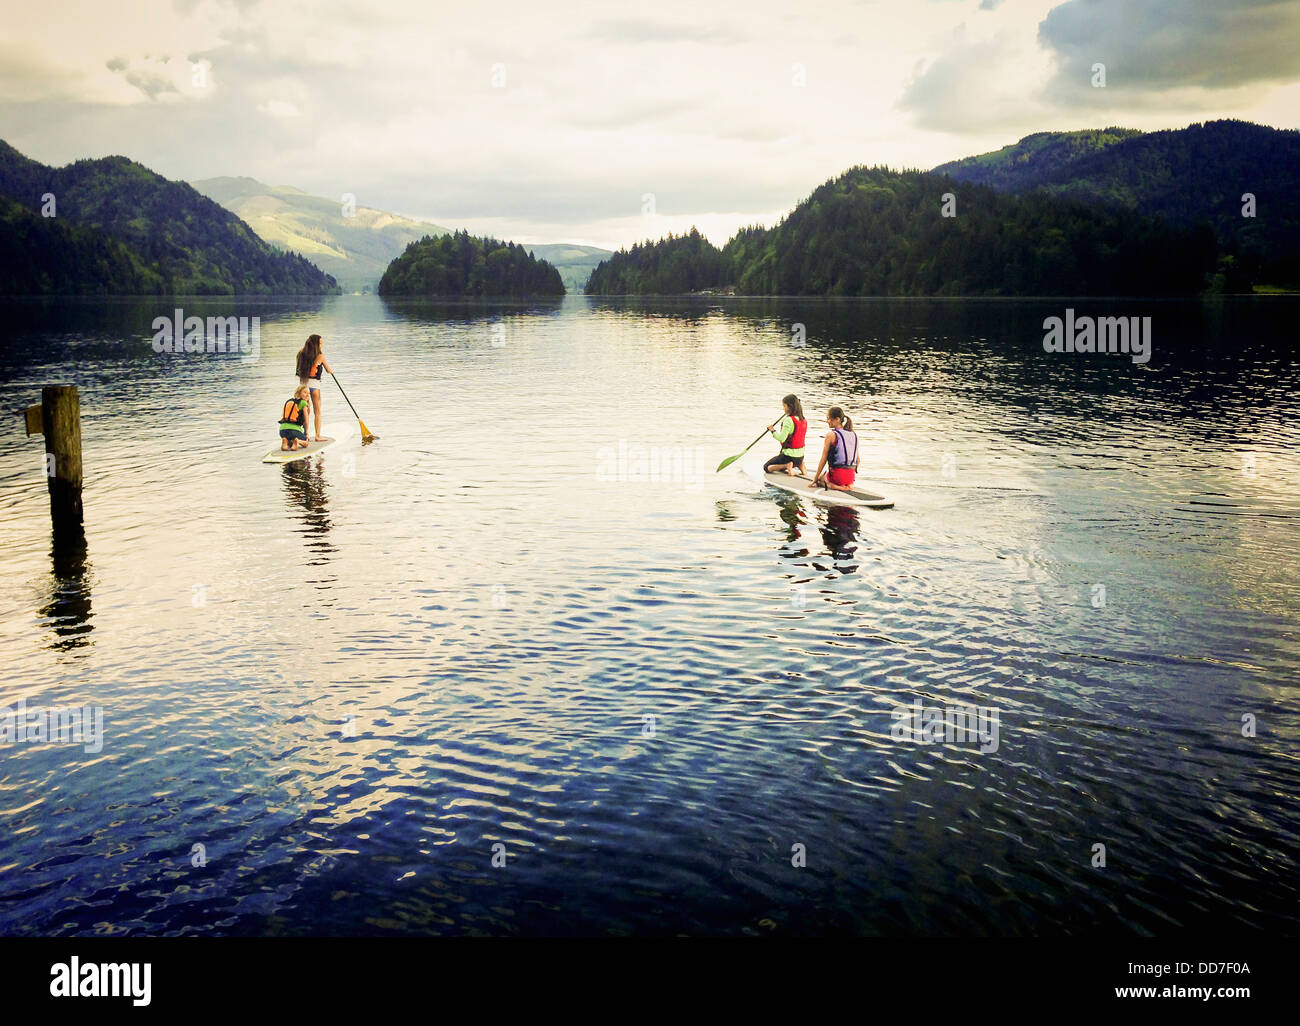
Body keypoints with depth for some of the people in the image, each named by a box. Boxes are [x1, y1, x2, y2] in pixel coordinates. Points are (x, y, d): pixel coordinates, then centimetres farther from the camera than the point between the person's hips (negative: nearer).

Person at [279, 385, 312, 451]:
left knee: (290, 443, 34)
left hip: (282, 429, 5)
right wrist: (306, 433, 15)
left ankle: (285, 441, -3)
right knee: (305, 443, 22)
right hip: (295, 430, -5)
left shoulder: (288, 401, 18)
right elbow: (306, 421, 3)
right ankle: (298, 441, -14)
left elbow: (282, 416, 20)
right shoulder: (303, 403, 3)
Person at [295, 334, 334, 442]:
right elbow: (328, 370, 1)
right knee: (318, 411, 6)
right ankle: (318, 436, 6)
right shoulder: (320, 356, -11)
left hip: (302, 382, 5)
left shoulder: (302, 353, 1)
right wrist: (332, 370, 23)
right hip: (314, 383, -5)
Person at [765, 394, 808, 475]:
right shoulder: (803, 420, 4)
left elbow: (781, 438, -26)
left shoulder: (788, 420, -20)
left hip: (789, 456, -7)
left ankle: (786, 465, -11)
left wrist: (772, 430, -11)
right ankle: (799, 465, 8)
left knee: (766, 467, 8)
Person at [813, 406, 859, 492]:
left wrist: (816, 479, 0)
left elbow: (823, 460, -9)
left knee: (820, 479, 23)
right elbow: (857, 459, 11)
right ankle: (848, 485, 6)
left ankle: (832, 485, -5)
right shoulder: (854, 434, 5)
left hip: (837, 474, -6)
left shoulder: (831, 435, -12)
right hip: (851, 474, 6)